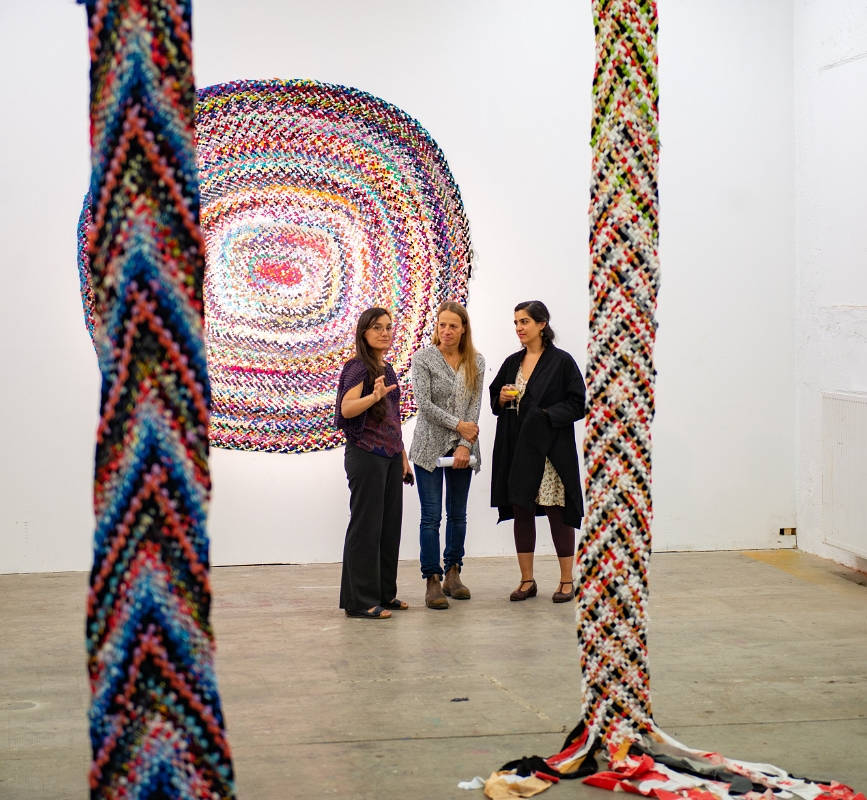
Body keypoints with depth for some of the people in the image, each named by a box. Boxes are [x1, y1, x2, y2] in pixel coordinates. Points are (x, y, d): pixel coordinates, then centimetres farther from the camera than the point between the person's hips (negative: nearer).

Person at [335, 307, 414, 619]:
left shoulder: (388, 369, 15)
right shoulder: (358, 367, -9)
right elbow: (346, 408, -22)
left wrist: (403, 456, 20)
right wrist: (374, 395, -38)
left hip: (390, 456, 8)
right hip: (366, 454, -8)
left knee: (390, 524, 10)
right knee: (365, 524, -5)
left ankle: (384, 593, 19)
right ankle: (359, 601, 0)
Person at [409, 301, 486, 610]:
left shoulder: (476, 362, 5)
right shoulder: (423, 358, -4)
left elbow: (475, 405, -1)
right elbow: (424, 403, -11)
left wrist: (465, 445, -11)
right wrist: (458, 425, -14)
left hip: (462, 448, 4)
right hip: (429, 446, -3)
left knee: (458, 514, 11)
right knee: (431, 515, -4)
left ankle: (453, 574, 21)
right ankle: (433, 582, -1)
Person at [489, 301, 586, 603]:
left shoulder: (562, 361, -4)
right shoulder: (512, 362, 12)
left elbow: (578, 404, -6)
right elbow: (495, 400, 20)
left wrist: (547, 416, -18)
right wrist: (502, 398, -2)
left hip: (551, 449, -5)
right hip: (516, 448, 5)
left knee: (558, 513, -1)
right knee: (521, 512, 7)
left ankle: (567, 581, 9)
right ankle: (527, 581, 15)